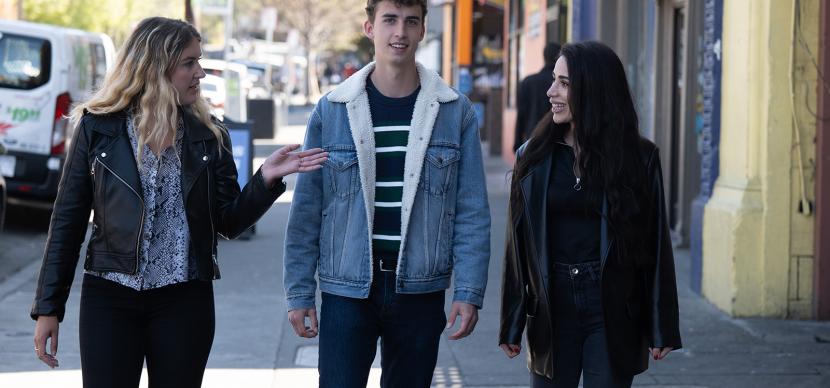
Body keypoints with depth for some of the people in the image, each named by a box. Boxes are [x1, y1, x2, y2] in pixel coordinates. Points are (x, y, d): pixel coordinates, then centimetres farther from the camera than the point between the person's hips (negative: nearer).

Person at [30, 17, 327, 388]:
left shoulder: (208, 135, 5)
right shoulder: (98, 127, -1)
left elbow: (229, 222, 4)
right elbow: (68, 221, 2)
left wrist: (266, 179, -13)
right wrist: (48, 307, 0)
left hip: (185, 301, 2)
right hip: (110, 298, -1)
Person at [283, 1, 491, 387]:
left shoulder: (455, 112, 1)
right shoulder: (331, 110, -1)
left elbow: (472, 212, 1)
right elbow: (306, 210, 1)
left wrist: (469, 292, -5)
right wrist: (299, 293, -2)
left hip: (420, 292, 1)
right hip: (347, 289, -1)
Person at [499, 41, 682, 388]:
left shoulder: (639, 159, -2)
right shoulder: (535, 156, 3)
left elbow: (656, 245, -1)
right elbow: (518, 247, 5)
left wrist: (662, 330, -3)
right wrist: (511, 326, 2)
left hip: (612, 312, -2)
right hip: (552, 309, 2)